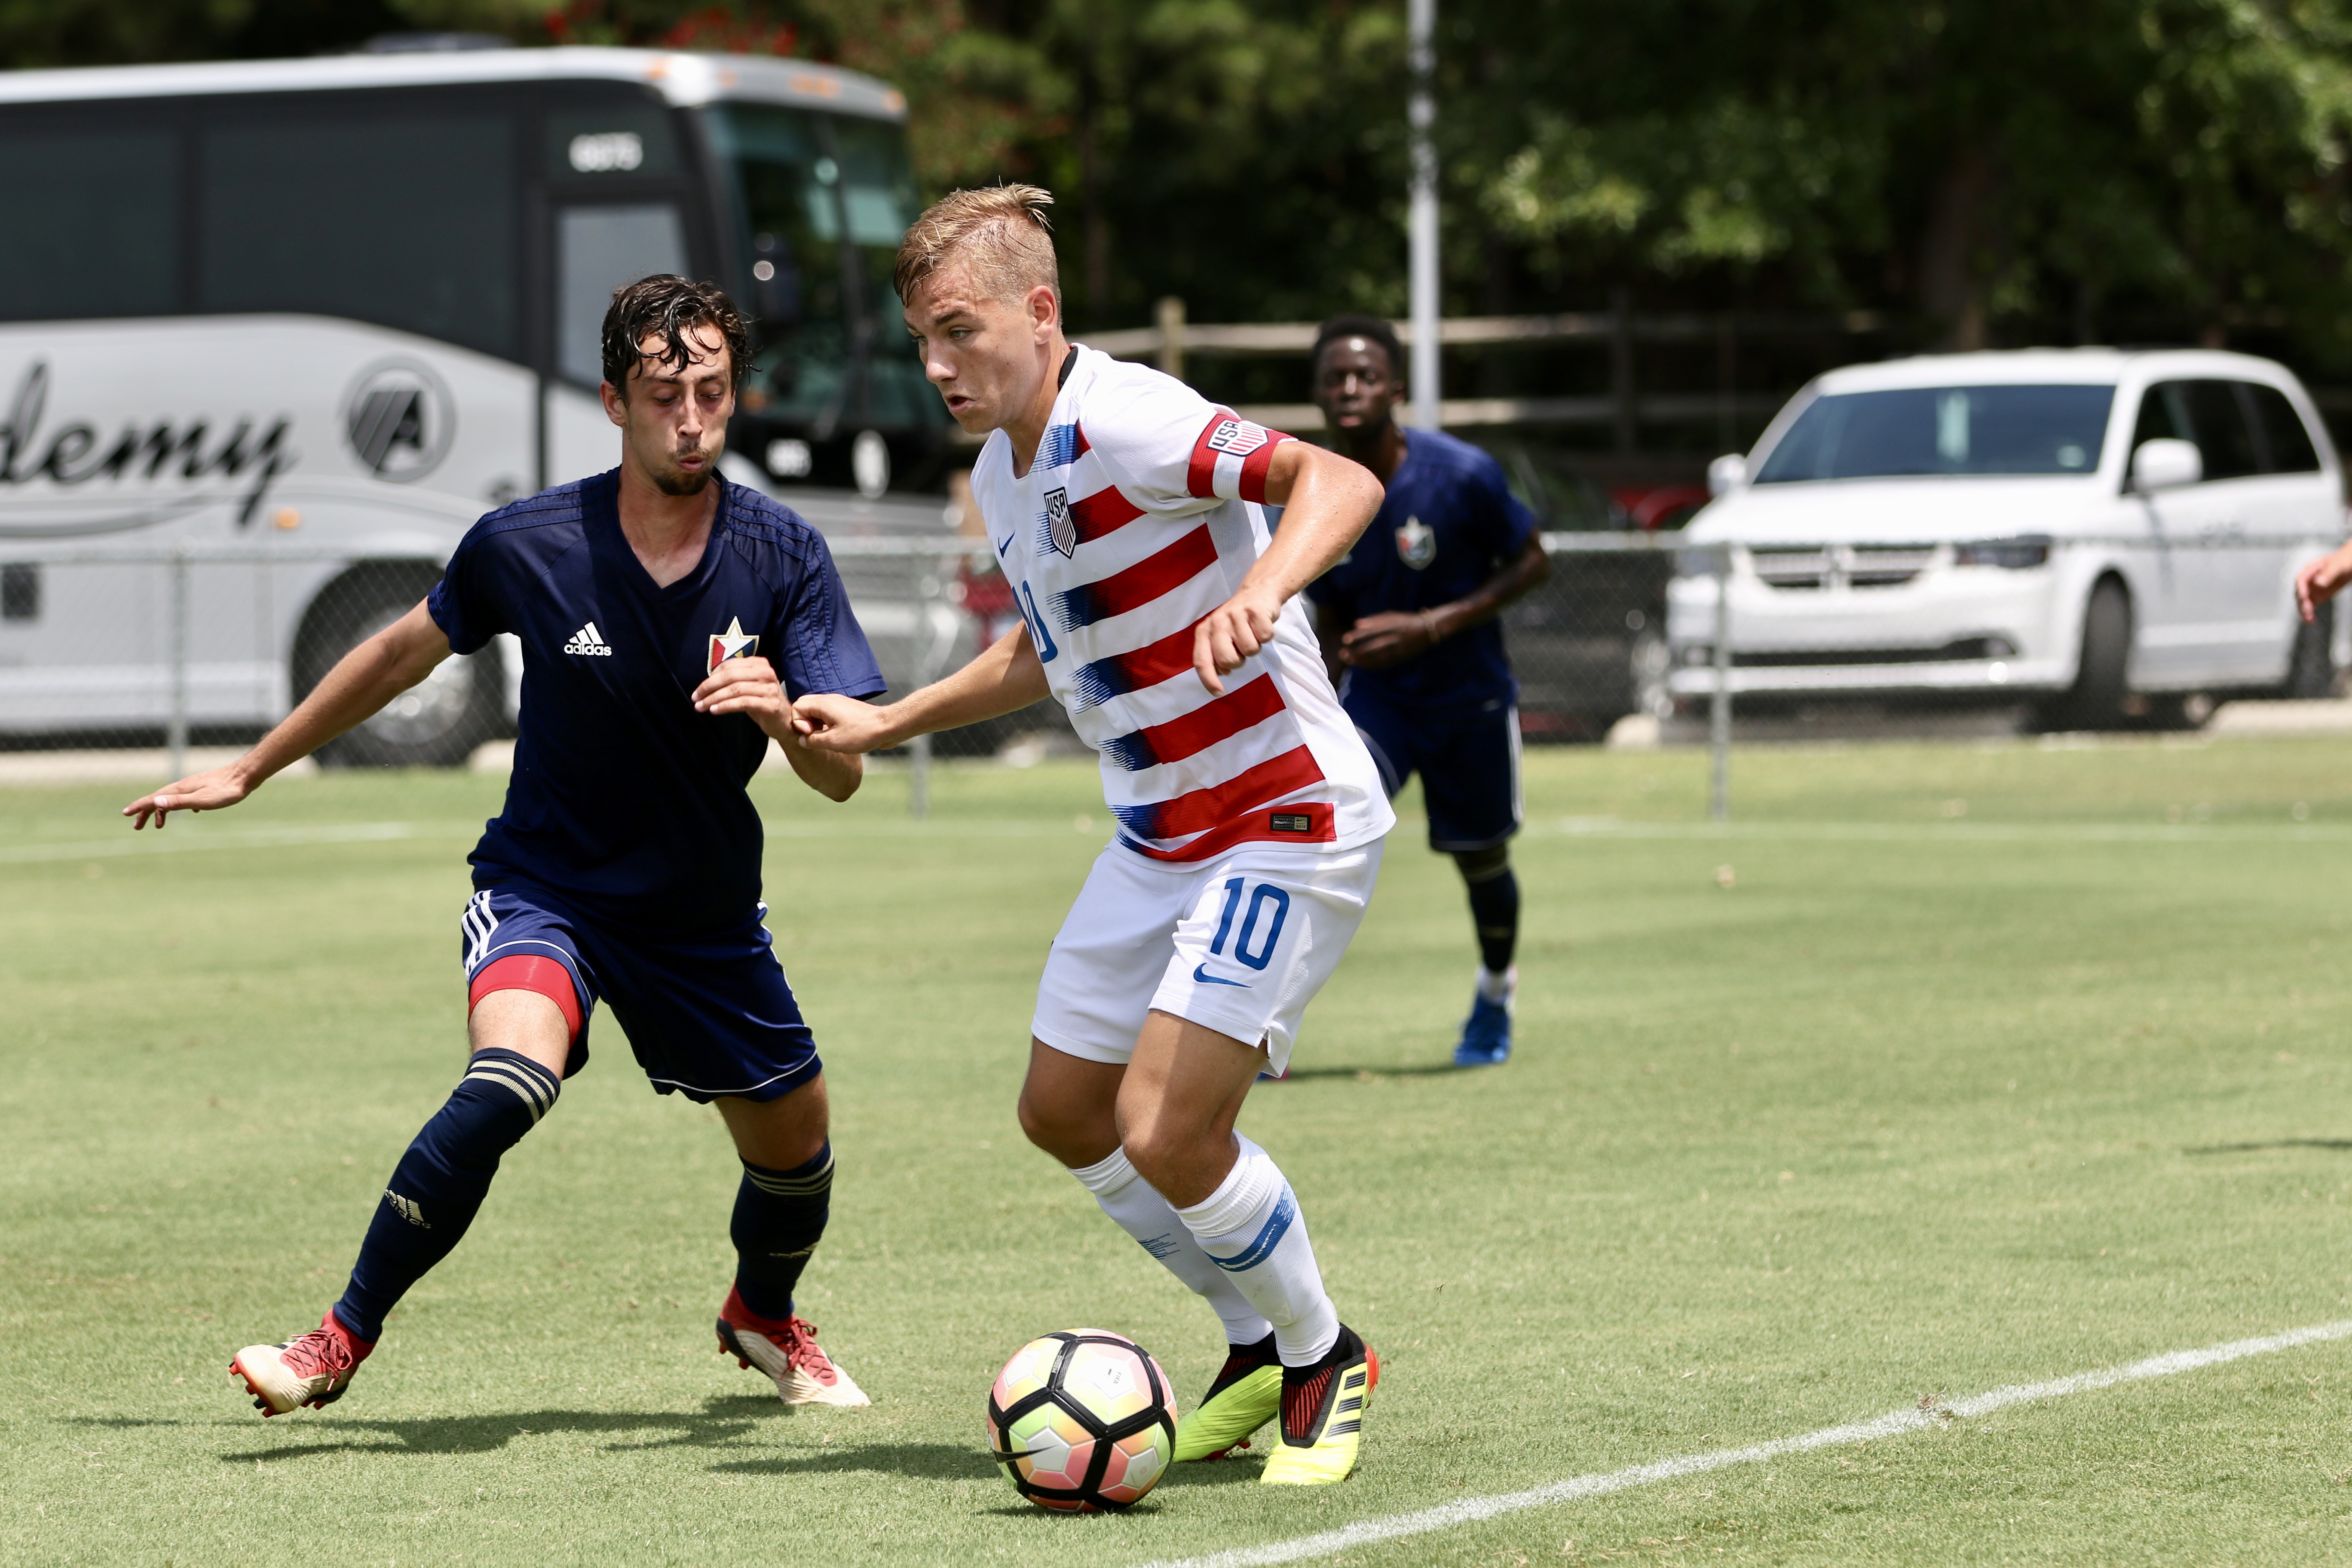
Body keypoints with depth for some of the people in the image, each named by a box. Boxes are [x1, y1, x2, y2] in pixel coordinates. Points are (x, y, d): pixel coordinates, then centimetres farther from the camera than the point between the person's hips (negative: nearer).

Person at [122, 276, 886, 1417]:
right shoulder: (525, 545, -17)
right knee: (509, 1083, -32)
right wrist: (247, 772, 10)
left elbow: (841, 778, -17)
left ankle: (764, 1316, 50)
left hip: (707, 914, 3)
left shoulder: (784, 557, -15)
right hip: (544, 884, -3)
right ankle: (341, 1341, -19)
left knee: (795, 1148, 14)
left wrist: (783, 716, -41)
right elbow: (404, 652, 3)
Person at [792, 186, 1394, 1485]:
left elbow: (1339, 480, -32)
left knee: (1165, 1134, -17)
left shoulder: (1121, 424, -22)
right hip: (1160, 834, 10)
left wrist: (1255, 596, -49)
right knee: (1064, 1111, 12)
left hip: (1288, 823, -10)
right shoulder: (1002, 477, 8)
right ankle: (1260, 1353, 29)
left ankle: (1326, 1361, 9)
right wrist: (885, 723, 25)